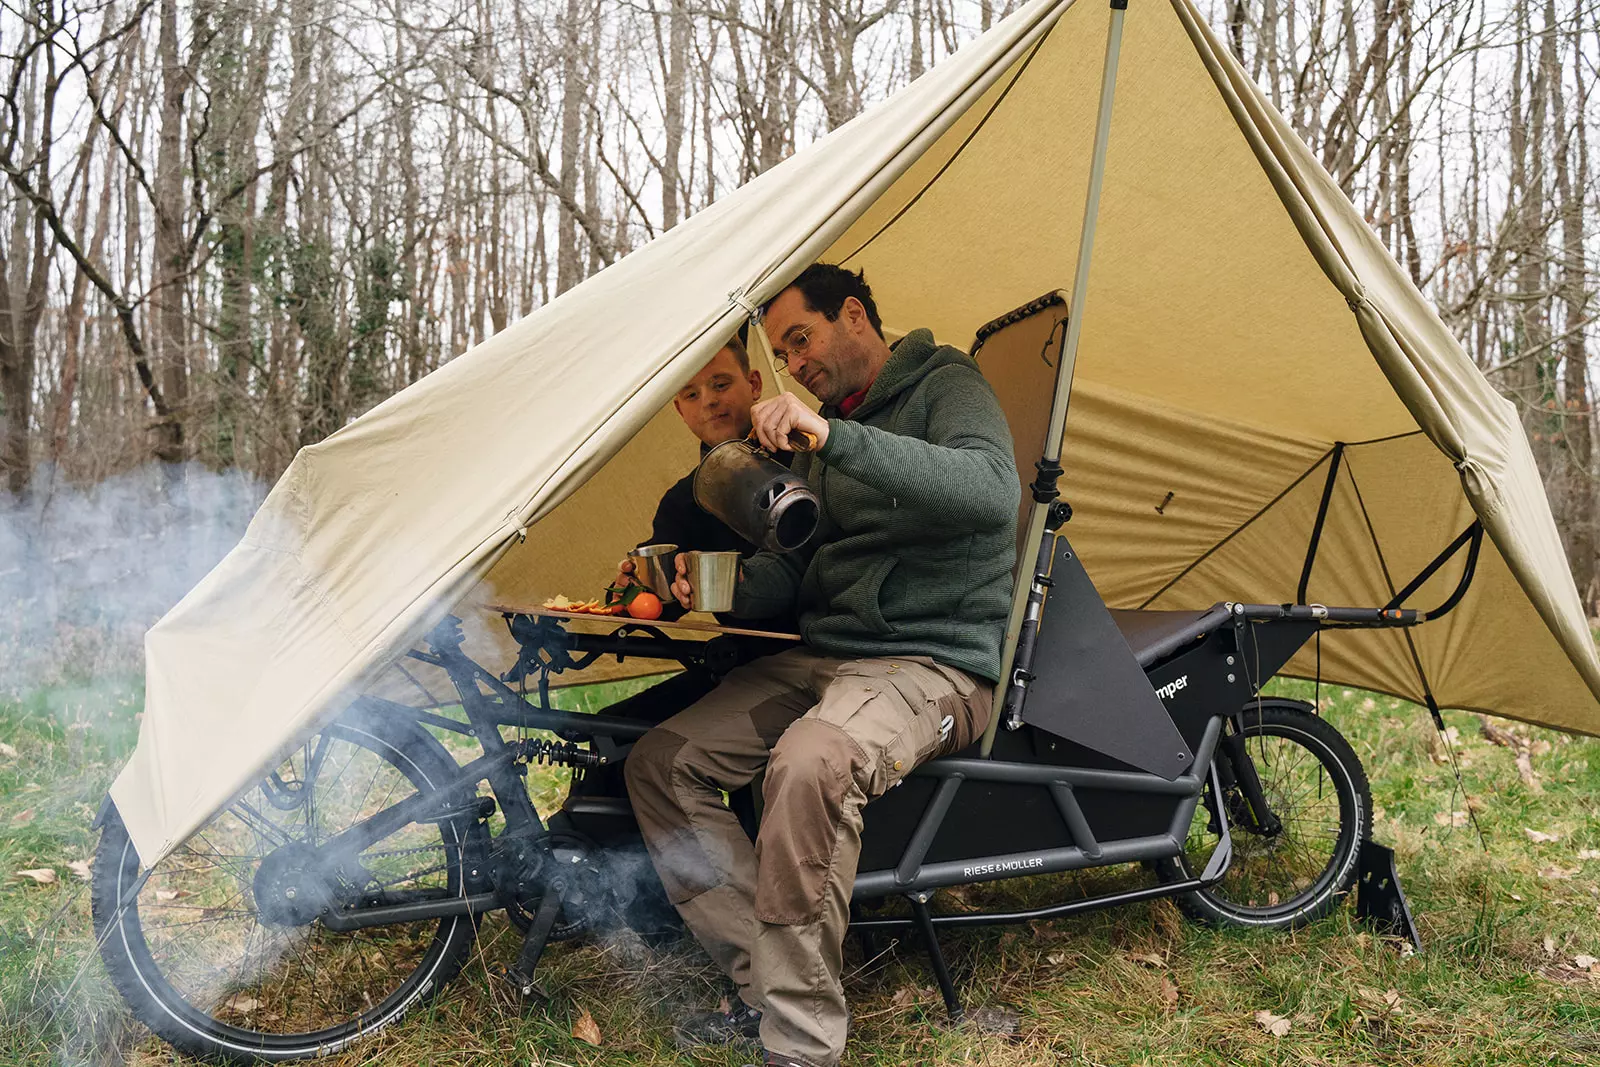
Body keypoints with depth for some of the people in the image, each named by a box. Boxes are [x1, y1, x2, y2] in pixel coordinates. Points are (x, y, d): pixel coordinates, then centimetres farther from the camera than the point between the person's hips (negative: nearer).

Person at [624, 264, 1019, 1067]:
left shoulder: (945, 385, -5)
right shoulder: (818, 440, 19)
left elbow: (991, 491, -27)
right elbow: (790, 569, 19)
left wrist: (837, 437, -34)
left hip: (934, 664, -8)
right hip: (819, 659, 8)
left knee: (811, 763, -37)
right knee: (662, 762, -6)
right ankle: (768, 985, -2)